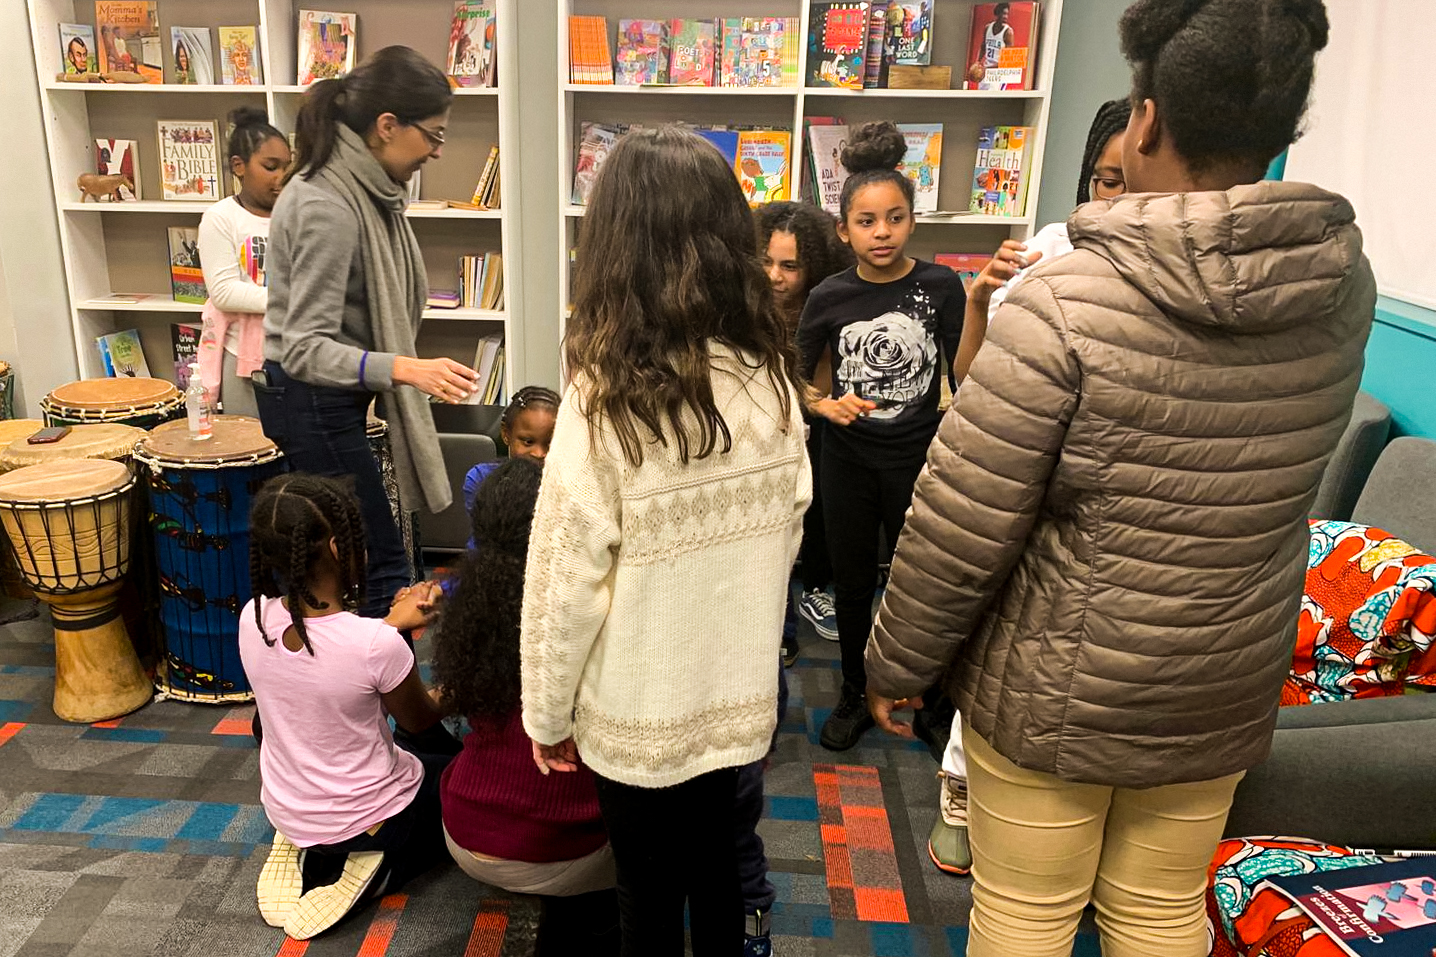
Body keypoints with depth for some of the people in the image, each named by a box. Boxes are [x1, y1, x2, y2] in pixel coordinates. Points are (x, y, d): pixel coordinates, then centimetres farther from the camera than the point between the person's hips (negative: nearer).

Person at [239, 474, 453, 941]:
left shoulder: (253, 619, -17)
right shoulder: (378, 645, -33)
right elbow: (421, 720, -11)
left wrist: (390, 623, 6)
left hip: (286, 811, 6)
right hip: (364, 819, -5)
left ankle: (311, 854, 12)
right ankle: (376, 866, 3)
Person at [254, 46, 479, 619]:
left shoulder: (362, 188, 5)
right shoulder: (325, 206, -24)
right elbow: (305, 348, -27)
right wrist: (405, 369, -40)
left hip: (330, 400, 10)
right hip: (309, 404, -10)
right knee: (382, 568, -6)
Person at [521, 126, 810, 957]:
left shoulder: (608, 396, -23)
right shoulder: (772, 376, -9)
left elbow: (568, 576, -18)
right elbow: (787, 529, 1)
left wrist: (547, 712, -3)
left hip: (639, 708, -4)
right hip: (739, 694, 4)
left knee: (649, 887, 18)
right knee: (716, 864, 25)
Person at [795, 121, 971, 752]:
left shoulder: (939, 286, -7)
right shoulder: (830, 298, -4)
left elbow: (965, 378, -15)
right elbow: (795, 381, 5)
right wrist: (828, 406, -14)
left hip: (918, 458, -2)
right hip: (849, 458, 2)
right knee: (852, 582, 15)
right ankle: (855, 696, 35)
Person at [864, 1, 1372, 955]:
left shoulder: (1066, 301, -24)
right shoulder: (1346, 285, -6)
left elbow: (958, 528, -21)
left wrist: (893, 662, -5)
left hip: (1055, 691, -5)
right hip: (1225, 694, 6)